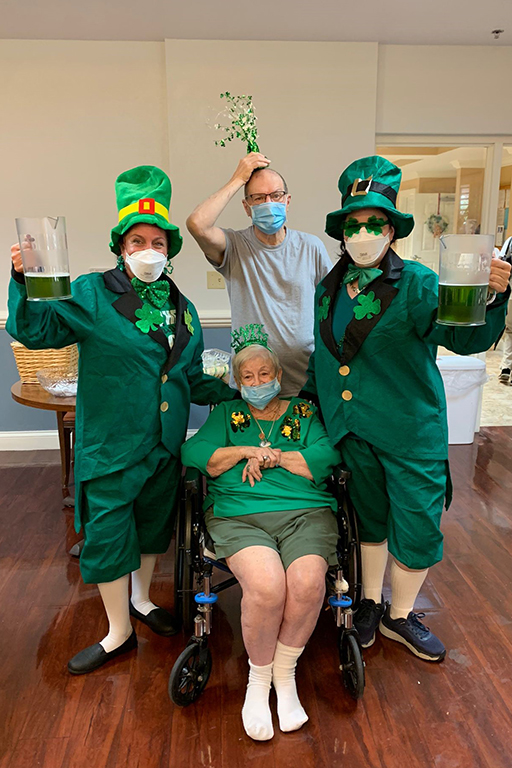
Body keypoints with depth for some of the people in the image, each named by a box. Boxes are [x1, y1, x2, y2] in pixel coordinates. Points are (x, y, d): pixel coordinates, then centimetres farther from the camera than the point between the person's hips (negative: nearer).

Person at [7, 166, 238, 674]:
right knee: (107, 535, 5)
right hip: (111, 446, -4)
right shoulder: (93, 295, -6)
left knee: (153, 525, 20)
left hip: (166, 445, 5)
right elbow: (34, 330, -13)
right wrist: (25, 283, -27)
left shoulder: (182, 309, 8)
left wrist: (235, 395, 10)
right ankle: (119, 632, 28)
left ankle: (141, 599, 46)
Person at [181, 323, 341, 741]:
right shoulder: (227, 414, 22)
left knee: (307, 582, -29)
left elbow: (327, 456, 3)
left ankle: (285, 674, 1)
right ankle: (258, 679, 1)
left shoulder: (305, 411, 20)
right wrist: (246, 450, -4)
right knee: (266, 586, -30)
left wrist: (273, 456, -2)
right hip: (239, 515, -1)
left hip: (306, 512, 1)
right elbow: (193, 452, 6)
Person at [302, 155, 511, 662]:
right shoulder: (329, 288, 5)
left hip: (411, 431, -3)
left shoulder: (416, 283, -11)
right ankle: (370, 603, 40)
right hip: (352, 430, 4)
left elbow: (465, 339, -22)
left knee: (417, 528, 6)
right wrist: (308, 396, 20)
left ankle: (400, 616, 32)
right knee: (370, 521, 19)